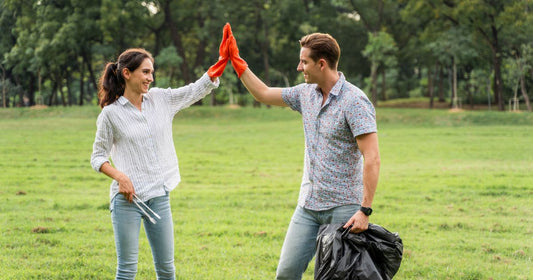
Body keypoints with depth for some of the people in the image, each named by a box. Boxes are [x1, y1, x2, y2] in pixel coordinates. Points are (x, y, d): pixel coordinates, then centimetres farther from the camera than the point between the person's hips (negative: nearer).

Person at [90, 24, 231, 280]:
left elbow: (197, 90, 10)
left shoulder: (161, 99, 7)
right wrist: (120, 176, -16)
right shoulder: (111, 113, -4)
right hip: (127, 199, -4)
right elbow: (98, 157, 1)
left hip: (159, 197, 4)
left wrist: (222, 60, -1)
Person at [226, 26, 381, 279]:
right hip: (308, 204, 7)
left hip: (343, 208, -7)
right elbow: (264, 94, 24)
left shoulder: (355, 101, -15)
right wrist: (236, 60, 22)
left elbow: (372, 158, -20)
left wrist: (365, 210, -25)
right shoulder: (306, 93, 8)